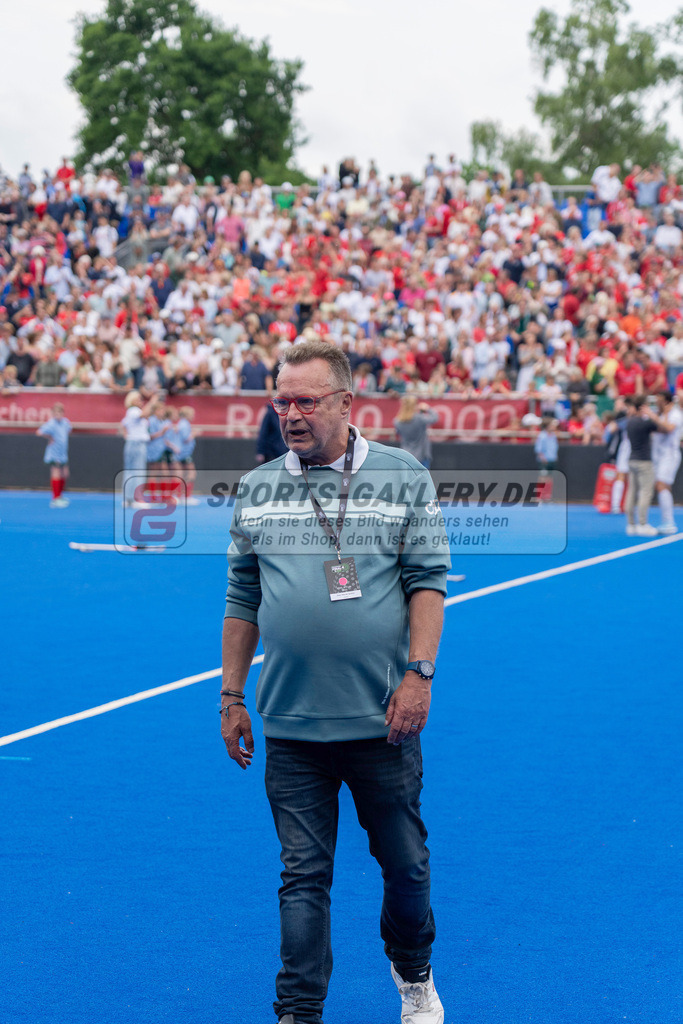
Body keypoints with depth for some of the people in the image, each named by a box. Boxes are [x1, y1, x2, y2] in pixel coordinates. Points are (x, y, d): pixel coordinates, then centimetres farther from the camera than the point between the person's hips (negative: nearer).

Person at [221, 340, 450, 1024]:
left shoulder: (404, 478, 0)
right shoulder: (256, 490, 7)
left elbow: (427, 581, -1)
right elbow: (242, 600, 13)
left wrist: (418, 673, -11)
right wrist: (232, 696, 11)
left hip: (383, 718, -1)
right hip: (290, 725, 1)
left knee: (404, 863, 10)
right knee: (302, 875, 2)